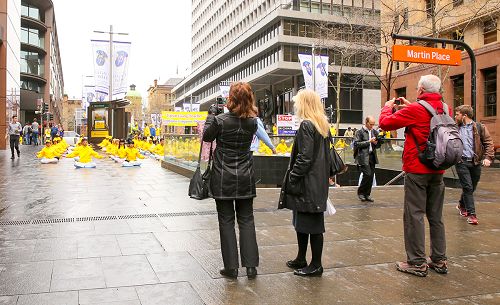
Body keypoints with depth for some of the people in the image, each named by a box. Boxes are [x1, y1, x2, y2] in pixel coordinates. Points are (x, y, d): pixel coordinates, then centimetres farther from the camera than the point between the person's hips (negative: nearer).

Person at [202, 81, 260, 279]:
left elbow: (207, 137, 3)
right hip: (245, 178, 3)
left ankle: (231, 267, 11)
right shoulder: (253, 122, -3)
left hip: (223, 179, -3)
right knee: (246, 220, 11)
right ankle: (251, 265, 13)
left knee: (226, 221, 6)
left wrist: (211, 114, 12)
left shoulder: (220, 120, -14)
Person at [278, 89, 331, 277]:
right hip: (318, 182, 9)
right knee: (302, 223, 18)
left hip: (307, 184, -9)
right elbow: (326, 154, 15)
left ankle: (316, 265, 12)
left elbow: (304, 158, -20)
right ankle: (301, 259, 30)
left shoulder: (306, 126, -15)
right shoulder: (324, 126, 12)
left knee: (311, 225, 1)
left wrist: (291, 179, -13)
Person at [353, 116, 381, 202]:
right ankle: (360, 192, 4)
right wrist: (369, 141, -14)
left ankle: (367, 194, 15)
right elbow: (357, 144, -10)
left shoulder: (375, 132, 14)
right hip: (363, 157, -6)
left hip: (372, 156, 6)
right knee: (367, 174, -14)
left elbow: (378, 145, 19)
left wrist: (376, 143, -5)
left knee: (371, 176, 4)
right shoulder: (359, 132, -2)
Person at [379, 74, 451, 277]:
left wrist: (388, 107, 7)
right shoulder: (446, 109, 5)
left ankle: (417, 262, 5)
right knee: (436, 216, 14)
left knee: (414, 215, 0)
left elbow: (385, 123, -13)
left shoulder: (415, 110, -16)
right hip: (437, 171, 7)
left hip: (417, 170, -7)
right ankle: (439, 260, 23)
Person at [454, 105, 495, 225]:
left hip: (475, 162, 1)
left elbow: (489, 142, 1)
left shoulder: (479, 127, 2)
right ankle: (471, 214, -2)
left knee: (471, 188, 13)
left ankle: (462, 205, 37)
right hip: (461, 161, -1)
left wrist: (488, 157, -11)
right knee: (468, 187, -7)